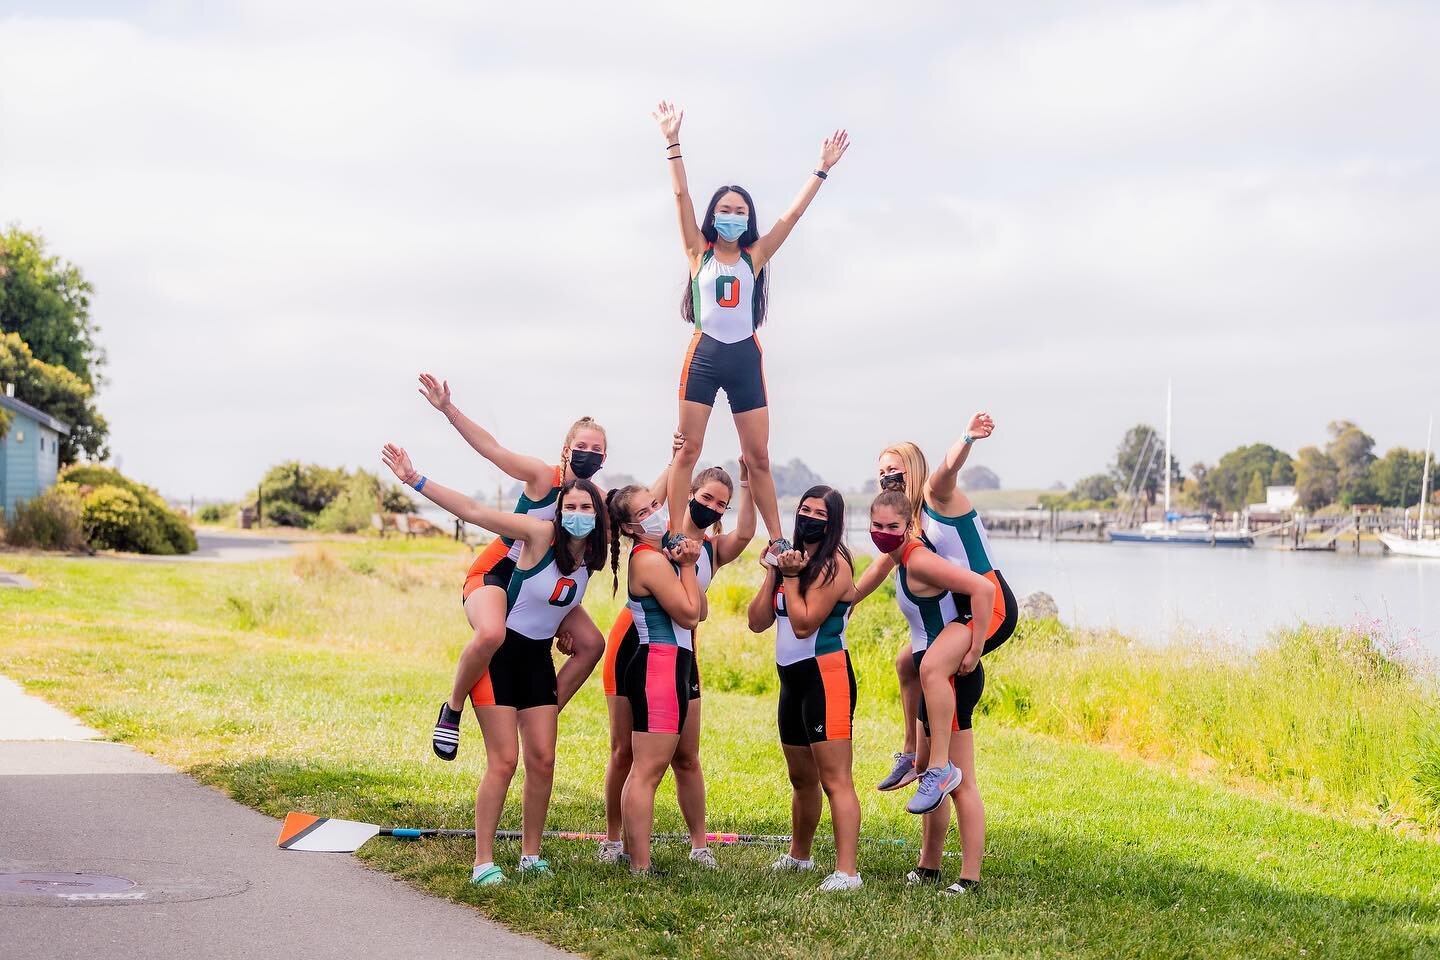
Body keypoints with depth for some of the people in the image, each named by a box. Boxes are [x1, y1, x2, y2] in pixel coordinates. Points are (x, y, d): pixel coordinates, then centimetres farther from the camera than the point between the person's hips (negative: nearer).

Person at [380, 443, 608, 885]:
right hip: (500, 653, -6)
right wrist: (416, 480, -30)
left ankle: (531, 856, 14)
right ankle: (484, 862, -3)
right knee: (503, 762, -9)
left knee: (543, 761, 2)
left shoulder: (591, 557, -2)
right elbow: (472, 511, -24)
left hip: (538, 658, 6)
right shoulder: (540, 534, -19)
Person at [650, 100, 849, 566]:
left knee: (758, 457, 3)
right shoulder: (699, 252, 5)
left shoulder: (755, 256, 8)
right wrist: (672, 142, -9)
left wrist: (823, 168, 2)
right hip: (704, 356, -1)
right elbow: (681, 196, -2)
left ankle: (776, 540, 6)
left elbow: (794, 212, 5)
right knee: (688, 449, -4)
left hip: (746, 358, 2)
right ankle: (674, 535, -2)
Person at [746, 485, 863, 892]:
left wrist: (790, 577, -11)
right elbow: (758, 621, 7)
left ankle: (847, 871, -18)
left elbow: (804, 624, -18)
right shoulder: (792, 558, 13)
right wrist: (772, 573, 0)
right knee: (802, 779, 22)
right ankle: (798, 856, 37)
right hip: (792, 678, 9)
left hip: (825, 676, -9)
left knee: (834, 779, -14)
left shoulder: (834, 564, -10)